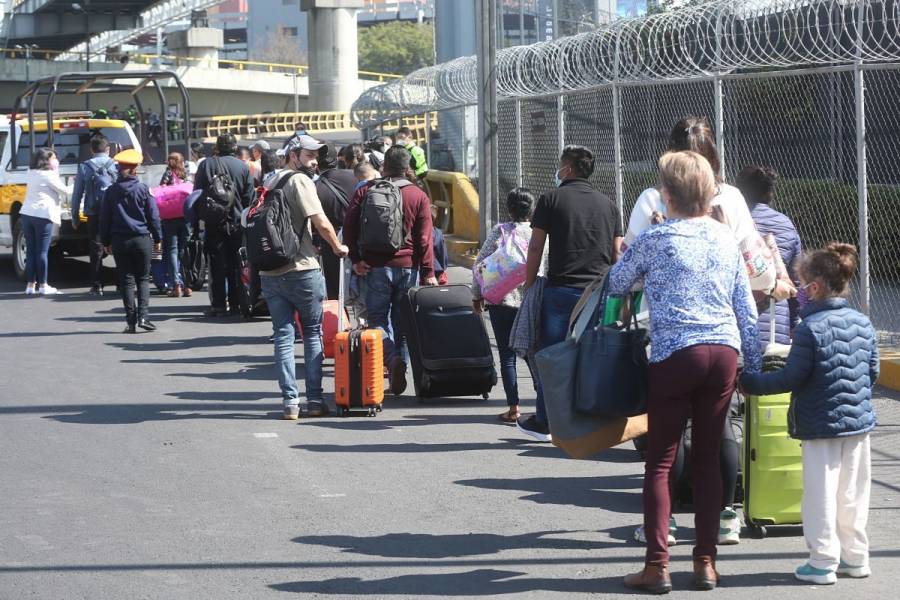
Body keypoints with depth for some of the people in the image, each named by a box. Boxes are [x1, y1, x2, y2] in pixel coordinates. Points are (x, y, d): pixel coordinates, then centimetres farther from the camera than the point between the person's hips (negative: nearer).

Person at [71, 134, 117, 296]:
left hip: (94, 214, 0)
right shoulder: (116, 166, 1)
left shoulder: (84, 167, 1)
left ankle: (97, 286, 3)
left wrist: (75, 216, 11)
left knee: (96, 248, 5)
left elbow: (77, 194, 4)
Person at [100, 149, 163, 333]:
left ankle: (131, 321, 2)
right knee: (143, 278, 9)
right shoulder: (143, 189, -4)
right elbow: (153, 216, -1)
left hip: (119, 241, 1)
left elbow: (105, 218, 5)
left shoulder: (111, 191, 1)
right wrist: (158, 239, 8)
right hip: (142, 238, -1)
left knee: (126, 280, 6)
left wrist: (106, 242, 13)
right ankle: (143, 316, -7)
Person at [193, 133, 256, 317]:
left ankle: (219, 305, -2)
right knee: (236, 264, 7)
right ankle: (236, 304, 8)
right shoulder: (243, 167, 0)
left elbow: (197, 195, -1)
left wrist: (195, 224, 3)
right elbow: (250, 198, 1)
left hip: (214, 224, -1)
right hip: (237, 222, 1)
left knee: (217, 265, 1)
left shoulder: (207, 165, -1)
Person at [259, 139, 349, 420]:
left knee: (283, 335, 6)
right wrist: (338, 247, 0)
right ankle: (314, 400, 4)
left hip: (269, 272, 6)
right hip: (301, 270, -6)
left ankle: (290, 401, 1)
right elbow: (321, 222, -15)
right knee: (313, 333, 6)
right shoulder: (300, 180, -8)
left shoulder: (270, 183, 15)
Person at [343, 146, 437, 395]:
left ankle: (392, 359, -22)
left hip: (376, 266, -1)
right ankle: (399, 370, 10)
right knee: (402, 323, 10)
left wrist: (355, 258, 3)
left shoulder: (365, 192, 3)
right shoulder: (419, 196, 1)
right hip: (408, 266, 1)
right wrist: (428, 272, -1)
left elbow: (349, 226, -1)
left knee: (378, 319, 4)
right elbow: (425, 238, -2)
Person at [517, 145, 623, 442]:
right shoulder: (608, 204, 12)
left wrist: (529, 286, 6)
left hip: (561, 289, -3)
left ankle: (544, 422, 8)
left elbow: (535, 248, -1)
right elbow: (617, 253, 11)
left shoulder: (551, 199, 1)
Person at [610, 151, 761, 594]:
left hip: (675, 354, -4)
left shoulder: (655, 240, -5)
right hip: (725, 353, 5)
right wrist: (754, 366, 19)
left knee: (660, 461, 2)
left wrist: (627, 255, 31)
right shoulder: (726, 239, 9)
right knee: (708, 458, 11)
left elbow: (616, 284, 10)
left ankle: (657, 565, -1)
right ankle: (706, 562, 12)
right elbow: (747, 309, 11)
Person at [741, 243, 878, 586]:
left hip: (821, 425, -6)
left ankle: (823, 562, 5)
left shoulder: (811, 328, -16)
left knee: (821, 494, 2)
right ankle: (855, 557, 21)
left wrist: (749, 383, -6)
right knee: (853, 494, 14)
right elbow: (873, 373, 11)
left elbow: (792, 378, -16)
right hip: (859, 421, 6)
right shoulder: (863, 323, 3)